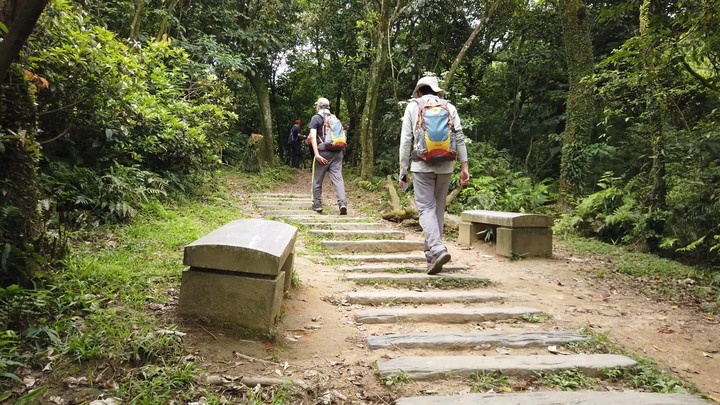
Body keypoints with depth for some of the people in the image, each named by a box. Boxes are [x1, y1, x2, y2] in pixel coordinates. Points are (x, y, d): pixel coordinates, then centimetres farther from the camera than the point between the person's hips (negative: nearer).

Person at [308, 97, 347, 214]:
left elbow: (313, 136, -12)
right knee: (337, 178, -2)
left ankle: (317, 205, 15)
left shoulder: (316, 118, 1)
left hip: (323, 152, -4)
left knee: (317, 180, 9)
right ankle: (342, 202, -19)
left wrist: (316, 154, -17)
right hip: (337, 152, 4)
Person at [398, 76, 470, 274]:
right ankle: (431, 252, 18)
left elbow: (405, 141, 1)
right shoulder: (449, 107, 11)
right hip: (445, 165, 3)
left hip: (422, 165, -3)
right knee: (438, 208, 12)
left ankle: (438, 249, -23)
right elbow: (459, 138, 3)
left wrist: (403, 171, 4)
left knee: (426, 208, -3)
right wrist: (464, 166, 4)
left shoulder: (413, 107, 6)